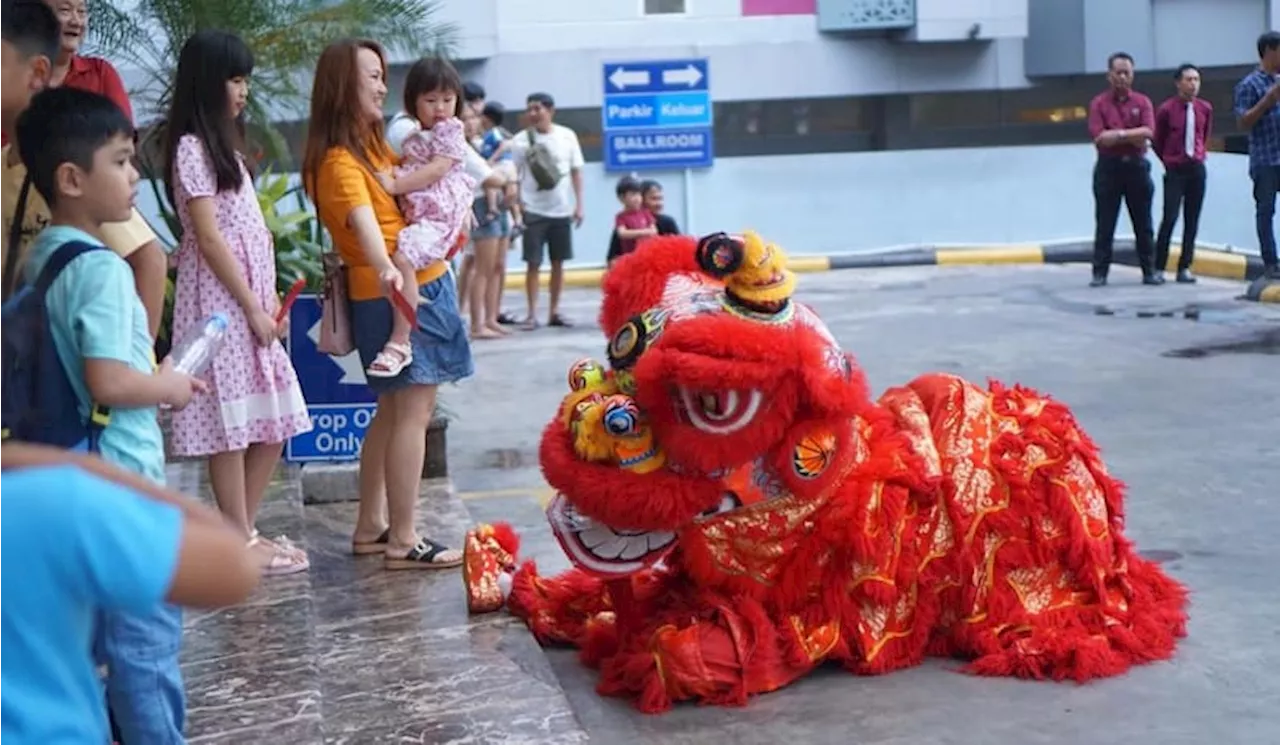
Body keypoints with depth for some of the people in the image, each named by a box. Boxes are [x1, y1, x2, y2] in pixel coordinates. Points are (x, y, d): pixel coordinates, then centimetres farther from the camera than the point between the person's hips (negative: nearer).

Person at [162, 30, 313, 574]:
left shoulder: (224, 144, 18)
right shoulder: (191, 146, -10)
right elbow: (208, 238, -15)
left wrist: (270, 299, 13)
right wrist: (252, 306, -14)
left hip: (250, 294, 9)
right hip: (222, 298, -9)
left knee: (272, 420, 9)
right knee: (231, 423, -4)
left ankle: (244, 531, 18)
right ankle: (241, 543, 3)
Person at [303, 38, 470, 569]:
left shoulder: (372, 144, 12)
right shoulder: (340, 161, -17)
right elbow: (366, 226, -34)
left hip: (423, 285, 10)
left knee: (393, 411, 14)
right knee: (413, 413, -7)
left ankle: (371, 527, 23)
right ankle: (403, 542, -1)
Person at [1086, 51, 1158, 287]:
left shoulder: (1142, 102, 5)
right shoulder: (1099, 103, 1)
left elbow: (1148, 132, -10)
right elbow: (1099, 138, -11)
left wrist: (1116, 134, -13)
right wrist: (1131, 136, -10)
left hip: (1137, 166, 2)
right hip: (1108, 168, -1)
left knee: (1143, 223, 7)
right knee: (1104, 225, 1)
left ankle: (1149, 270, 13)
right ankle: (1100, 272, 5)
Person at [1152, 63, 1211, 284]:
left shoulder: (1205, 108, 3)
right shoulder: (1166, 109, -7)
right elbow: (1157, 141, 6)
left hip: (1197, 169, 4)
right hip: (1175, 170, -4)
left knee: (1192, 220, 3)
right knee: (1170, 218, -11)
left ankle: (1185, 268, 8)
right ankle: (1158, 267, -4)